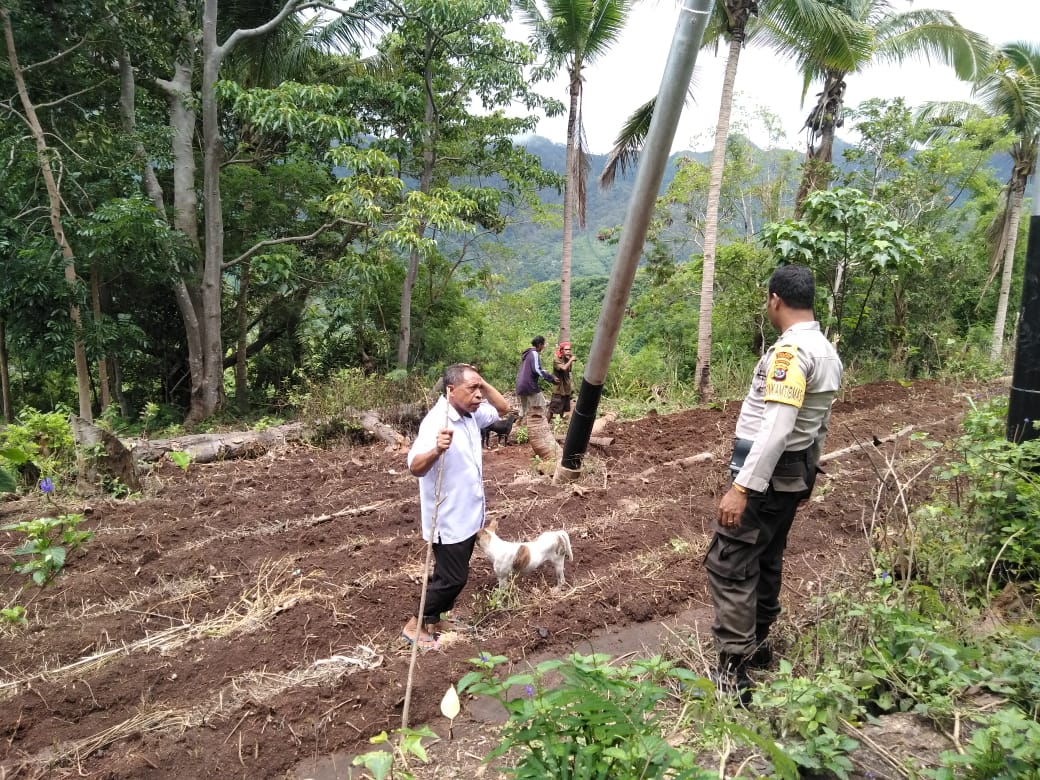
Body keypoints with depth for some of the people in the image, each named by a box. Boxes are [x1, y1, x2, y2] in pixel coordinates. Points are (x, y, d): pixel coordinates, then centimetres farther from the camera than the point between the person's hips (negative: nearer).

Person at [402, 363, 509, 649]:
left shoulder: (471, 415, 0)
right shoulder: (436, 422, -27)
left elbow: (502, 409, 15)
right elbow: (415, 467, -37)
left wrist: (484, 383, -2)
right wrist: (436, 449, -59)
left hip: (468, 514, 9)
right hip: (449, 518, -9)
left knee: (453, 573, 19)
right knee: (452, 577, 2)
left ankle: (434, 621, 34)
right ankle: (414, 625, 19)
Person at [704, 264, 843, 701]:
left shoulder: (792, 351, -21)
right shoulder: (827, 352, 10)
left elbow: (777, 428, -29)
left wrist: (741, 488, -30)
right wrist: (805, 475, 27)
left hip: (768, 473, -10)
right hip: (794, 473, 10)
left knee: (728, 565, -8)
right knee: (764, 559, 20)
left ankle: (733, 674, -6)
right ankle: (756, 643, 34)